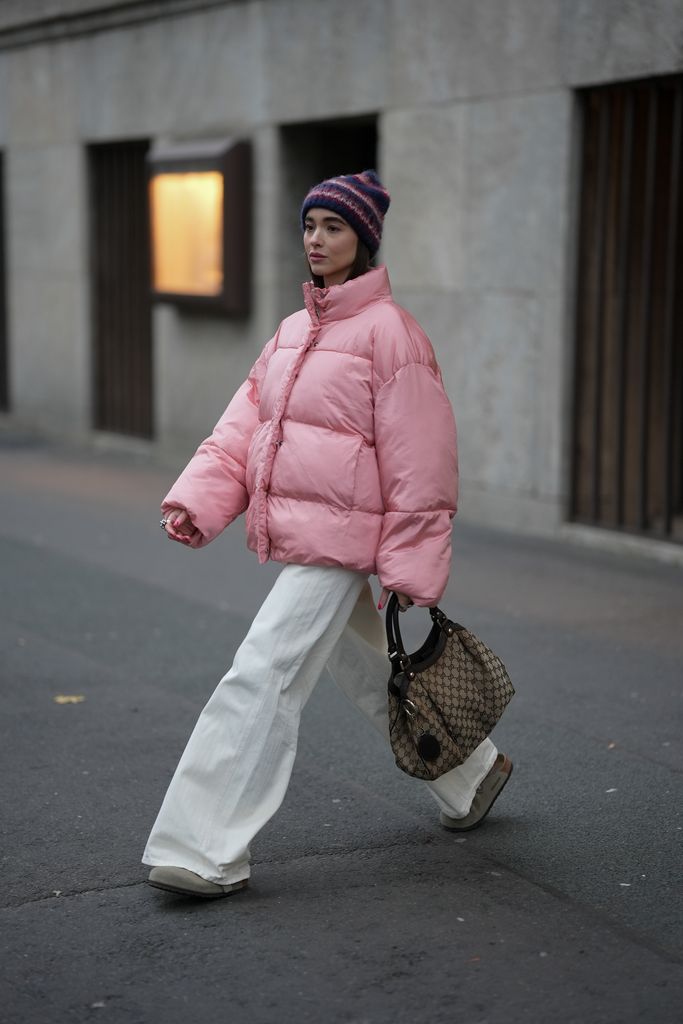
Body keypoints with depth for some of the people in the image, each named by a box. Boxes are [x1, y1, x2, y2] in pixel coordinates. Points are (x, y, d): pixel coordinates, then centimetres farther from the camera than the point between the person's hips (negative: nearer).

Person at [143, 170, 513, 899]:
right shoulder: (294, 331, 14)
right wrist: (197, 498, -7)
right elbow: (243, 427, 8)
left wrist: (411, 565, -12)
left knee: (261, 680, -13)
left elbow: (419, 457, -12)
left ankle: (207, 853, -9)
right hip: (290, 534, 9)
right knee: (366, 674, 21)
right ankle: (471, 773, 42)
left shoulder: (388, 330, -11)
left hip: (340, 539, -9)